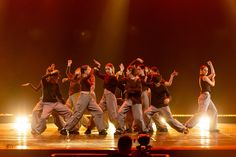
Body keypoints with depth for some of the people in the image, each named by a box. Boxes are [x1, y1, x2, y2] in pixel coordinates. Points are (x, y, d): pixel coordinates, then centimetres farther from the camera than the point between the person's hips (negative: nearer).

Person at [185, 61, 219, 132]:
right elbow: (213, 84, 0)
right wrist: (212, 78, 16)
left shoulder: (203, 77, 18)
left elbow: (213, 73, 30)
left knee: (213, 111, 11)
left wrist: (211, 65, 24)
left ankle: (213, 127, 11)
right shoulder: (205, 77, -8)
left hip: (206, 96, 10)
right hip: (205, 96, -10)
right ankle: (188, 124, -19)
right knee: (201, 113, -16)